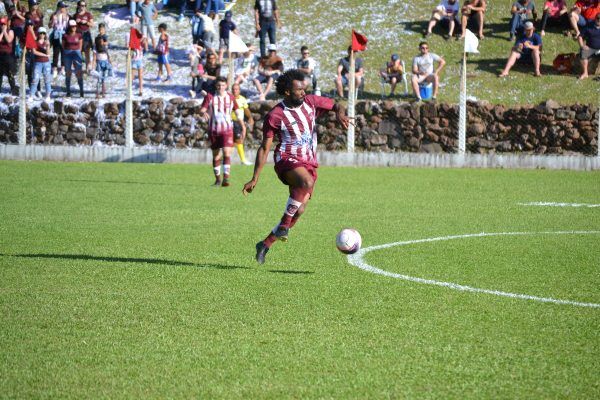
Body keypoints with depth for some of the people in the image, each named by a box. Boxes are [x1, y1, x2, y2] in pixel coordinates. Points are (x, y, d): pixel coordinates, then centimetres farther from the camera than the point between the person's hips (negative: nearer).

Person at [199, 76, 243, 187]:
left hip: (227, 129, -1)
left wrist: (239, 115, 0)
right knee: (216, 155, 8)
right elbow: (202, 110, -8)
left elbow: (237, 109, 18)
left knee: (227, 152, -17)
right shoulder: (210, 97, 1)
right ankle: (218, 179, 20)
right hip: (214, 129, 1)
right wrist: (204, 113, -30)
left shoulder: (230, 97, 6)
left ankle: (226, 178, -22)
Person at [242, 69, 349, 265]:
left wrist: (340, 114, -9)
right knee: (307, 182, -38)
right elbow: (264, 148, -5)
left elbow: (336, 105, 17)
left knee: (299, 211, -3)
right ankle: (284, 225, -27)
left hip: (309, 163, 6)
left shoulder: (311, 102, 4)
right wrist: (254, 179, -8)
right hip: (288, 160, -6)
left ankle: (265, 244, 11)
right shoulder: (275, 116, -9)